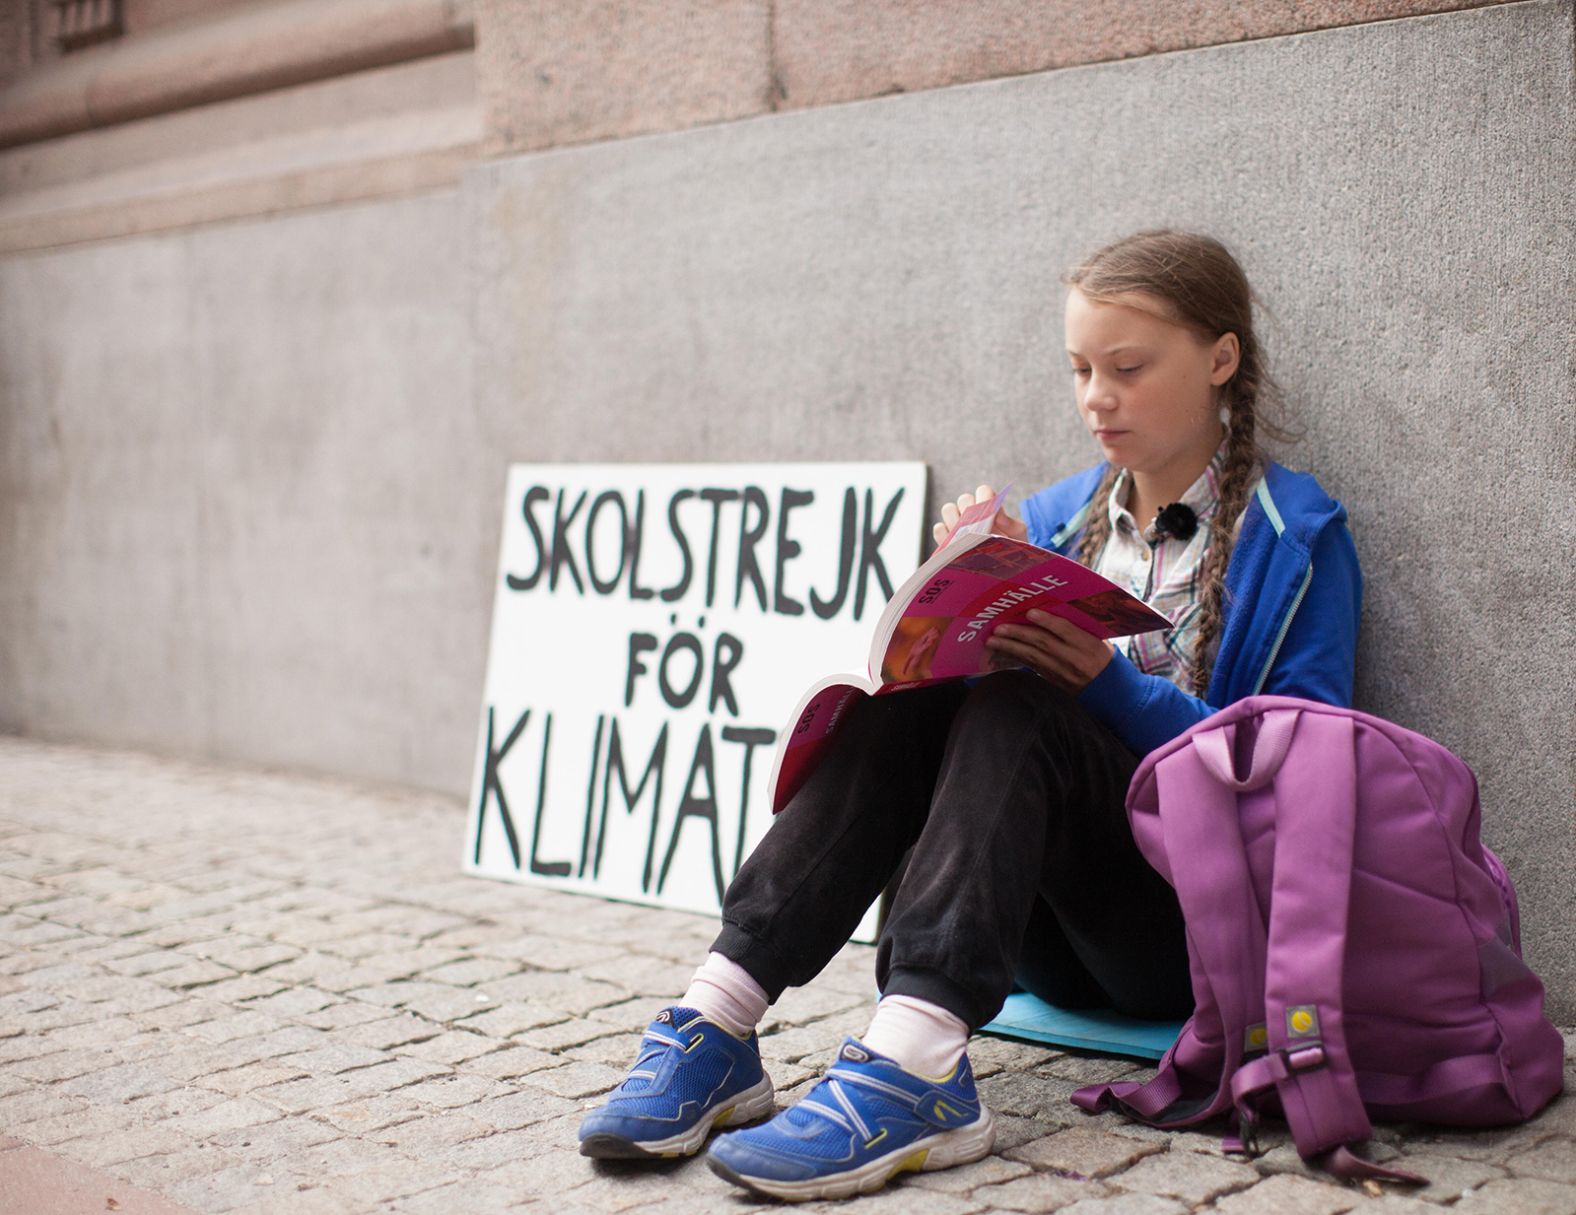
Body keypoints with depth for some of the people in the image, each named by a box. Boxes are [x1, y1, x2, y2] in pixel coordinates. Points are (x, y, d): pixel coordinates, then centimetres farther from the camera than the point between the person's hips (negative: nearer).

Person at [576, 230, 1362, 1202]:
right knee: (905, 698, -22)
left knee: (1014, 712, -29)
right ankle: (718, 1023, -33)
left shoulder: (1298, 535, -1)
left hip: (1201, 928, -4)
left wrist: (1110, 681, -19)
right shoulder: (1059, 517, 14)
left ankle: (913, 1063, -45)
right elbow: (984, 671, 10)